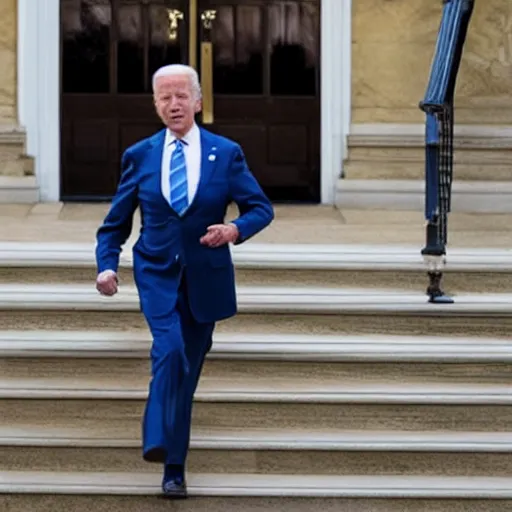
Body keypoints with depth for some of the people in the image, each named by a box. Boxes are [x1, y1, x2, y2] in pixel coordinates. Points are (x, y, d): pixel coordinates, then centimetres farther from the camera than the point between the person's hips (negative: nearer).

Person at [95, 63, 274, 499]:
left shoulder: (227, 153, 0)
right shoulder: (139, 156, 2)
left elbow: (261, 208, 2)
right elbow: (116, 222, 6)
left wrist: (236, 230, -19)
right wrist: (107, 264, -10)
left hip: (204, 278, 1)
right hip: (157, 274, -1)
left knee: (189, 368, 8)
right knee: (169, 348, -27)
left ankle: (174, 468, 18)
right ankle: (160, 442, -27)